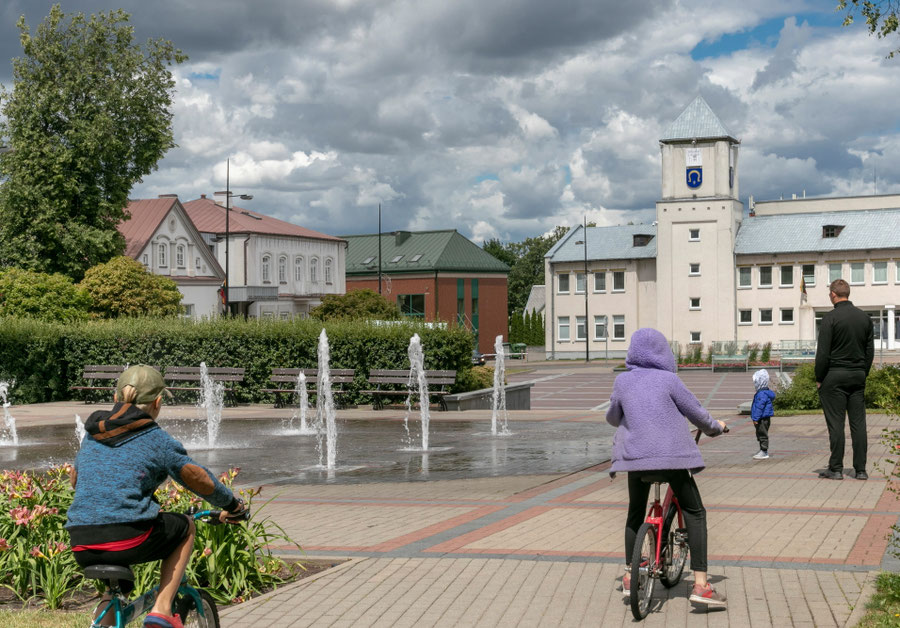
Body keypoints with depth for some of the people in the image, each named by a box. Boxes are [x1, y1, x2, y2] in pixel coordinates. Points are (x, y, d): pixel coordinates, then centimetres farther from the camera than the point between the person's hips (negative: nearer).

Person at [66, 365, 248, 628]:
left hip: (82, 548, 6)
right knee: (185, 526, 23)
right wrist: (233, 506, 22)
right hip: (129, 540, -6)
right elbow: (201, 481, 5)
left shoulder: (92, 435, 17)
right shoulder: (156, 439, 1)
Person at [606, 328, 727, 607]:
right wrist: (715, 427, 24)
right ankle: (700, 584, -3)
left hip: (635, 455, 3)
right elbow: (695, 412, 4)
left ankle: (629, 576, 25)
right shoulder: (668, 380, -3)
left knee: (635, 513, 22)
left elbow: (612, 417, 19)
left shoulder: (622, 381, 5)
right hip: (671, 454, -3)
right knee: (695, 513, 6)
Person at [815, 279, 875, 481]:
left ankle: (836, 469, -1)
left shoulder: (830, 318, -10)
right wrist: (863, 373, 18)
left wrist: (819, 379, -4)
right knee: (858, 422, 6)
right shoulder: (865, 317, 8)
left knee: (836, 423, -2)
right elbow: (870, 351, 12)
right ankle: (861, 469, 6)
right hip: (858, 376, 5)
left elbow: (823, 352, -12)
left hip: (835, 375, -5)